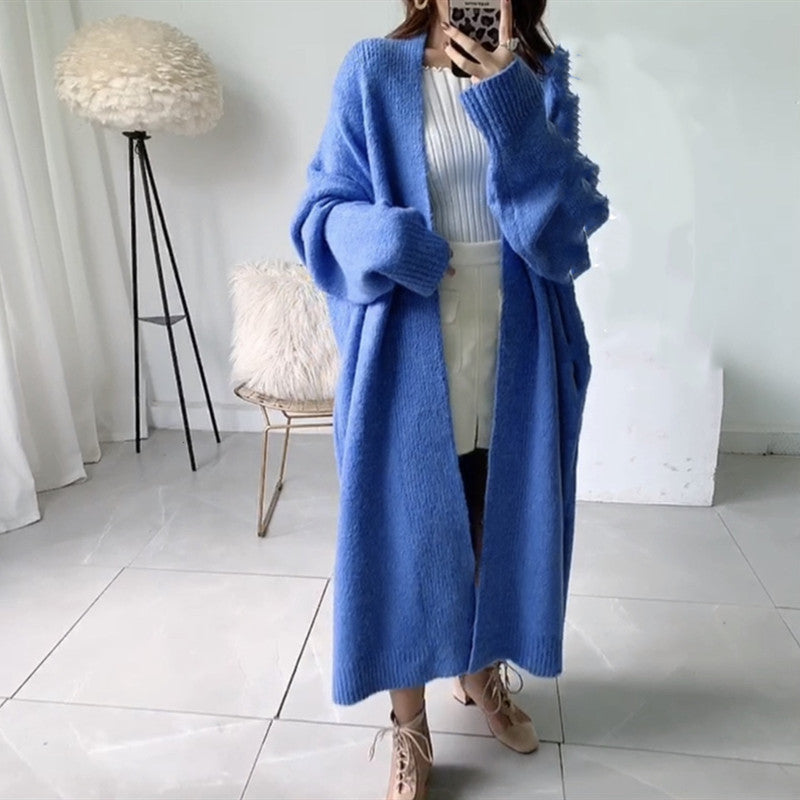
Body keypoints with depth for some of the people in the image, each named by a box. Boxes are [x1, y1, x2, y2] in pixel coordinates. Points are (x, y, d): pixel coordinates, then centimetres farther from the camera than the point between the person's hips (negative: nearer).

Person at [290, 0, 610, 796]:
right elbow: (322, 211, -2)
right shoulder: (373, 72, 0)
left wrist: (511, 104, -17)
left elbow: (570, 222, -7)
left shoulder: (541, 76, 6)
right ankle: (409, 725, 31)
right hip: (409, 361, -2)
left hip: (515, 360, 3)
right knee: (405, 534, 7)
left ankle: (483, 673, 45)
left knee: (503, 527, 17)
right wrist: (388, 241, -22)